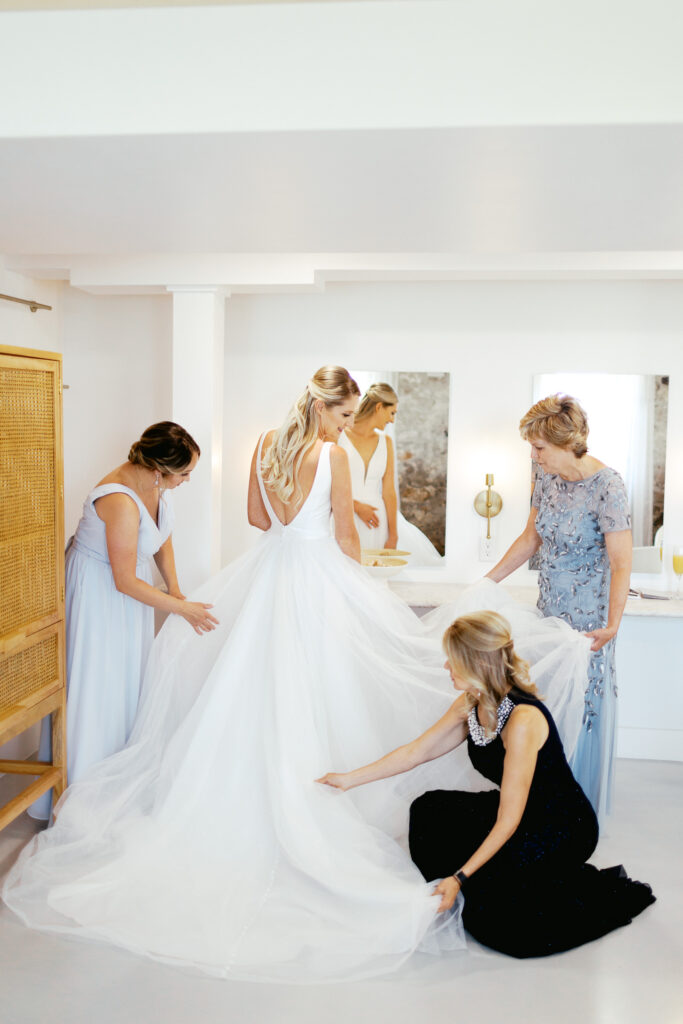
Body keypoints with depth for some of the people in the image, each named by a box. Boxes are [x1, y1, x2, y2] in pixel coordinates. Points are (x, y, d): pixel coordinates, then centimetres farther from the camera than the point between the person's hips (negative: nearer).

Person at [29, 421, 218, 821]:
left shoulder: (156, 481, -10)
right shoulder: (121, 503, -35)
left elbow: (163, 533, 8)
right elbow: (125, 581, -27)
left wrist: (174, 587, 3)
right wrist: (182, 608, -20)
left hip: (130, 581, 8)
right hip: (99, 590, -8)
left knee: (129, 676, 17)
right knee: (95, 683, 0)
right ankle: (76, 795, 15)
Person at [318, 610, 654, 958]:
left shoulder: (523, 720, -31)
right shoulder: (471, 705, -6)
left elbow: (508, 821, -27)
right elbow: (416, 751, 4)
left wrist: (460, 877, -23)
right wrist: (349, 779, 4)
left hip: (563, 828, -8)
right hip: (519, 811, 8)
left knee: (489, 916, -16)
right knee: (429, 811, 0)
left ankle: (604, 892, 1)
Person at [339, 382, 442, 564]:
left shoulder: (385, 442, 11)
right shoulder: (339, 436, -2)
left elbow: (389, 492, 6)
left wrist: (393, 536, 0)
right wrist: (357, 506, -13)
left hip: (378, 519, 5)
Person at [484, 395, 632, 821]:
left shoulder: (607, 487, -20)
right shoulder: (548, 477, 1)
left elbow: (621, 564, -22)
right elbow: (531, 537, 12)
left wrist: (612, 625, -32)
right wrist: (489, 580, 10)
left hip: (588, 616, -7)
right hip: (551, 607, 7)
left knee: (584, 702, 4)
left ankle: (583, 804, 23)